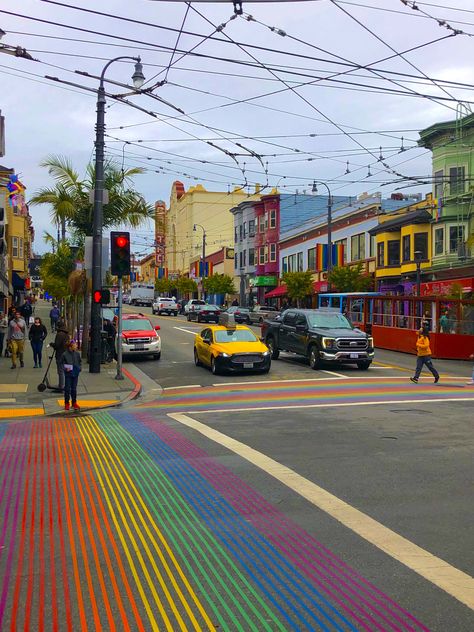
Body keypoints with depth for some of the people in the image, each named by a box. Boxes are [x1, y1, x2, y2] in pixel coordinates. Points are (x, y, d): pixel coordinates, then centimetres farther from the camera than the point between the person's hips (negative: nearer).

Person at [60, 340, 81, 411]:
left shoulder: (77, 354, -1)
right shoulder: (65, 354, -13)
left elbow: (79, 362, 13)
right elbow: (61, 363, -3)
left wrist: (79, 368, -2)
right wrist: (65, 368, -16)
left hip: (75, 373, 3)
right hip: (68, 374, -3)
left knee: (74, 388, 11)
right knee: (67, 389, 3)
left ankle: (74, 402, 23)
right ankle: (67, 403, 17)